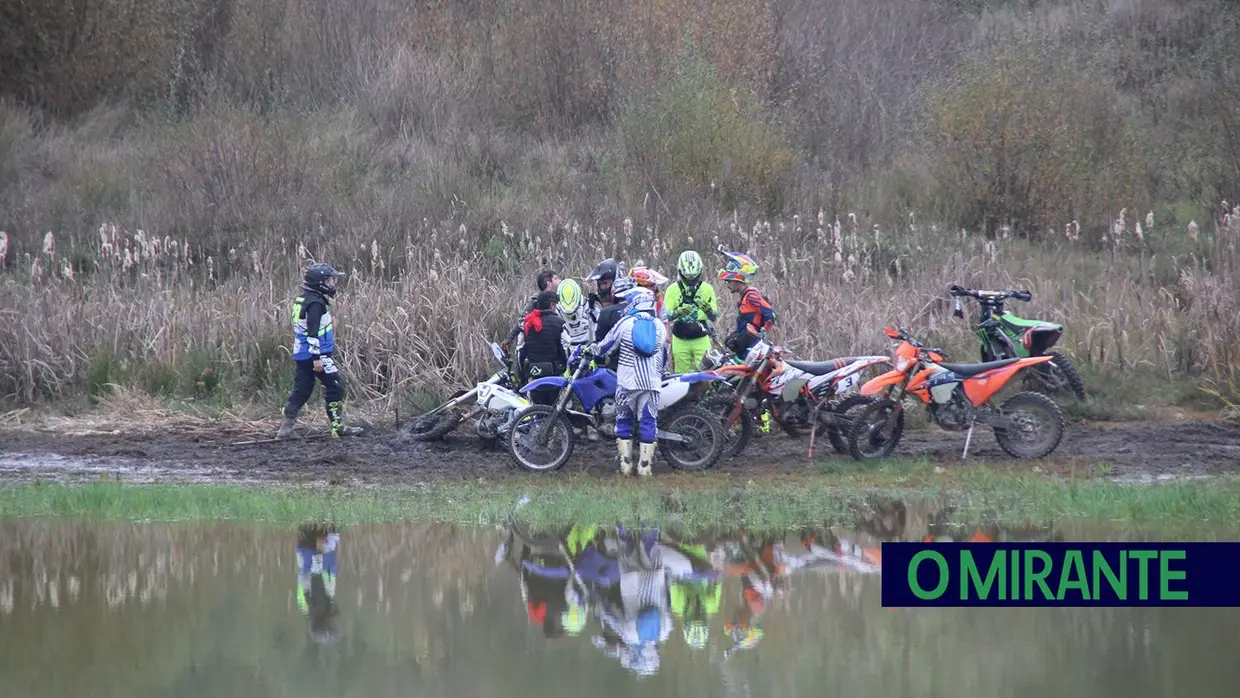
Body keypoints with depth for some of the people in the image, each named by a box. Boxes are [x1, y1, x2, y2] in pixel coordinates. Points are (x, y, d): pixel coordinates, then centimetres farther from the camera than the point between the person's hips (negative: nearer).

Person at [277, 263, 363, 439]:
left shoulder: (302, 300, 15)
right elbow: (313, 331, -22)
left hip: (301, 354, 10)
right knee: (335, 386, -2)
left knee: (301, 390, 11)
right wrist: (317, 358, -23)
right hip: (317, 353, -10)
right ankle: (337, 427, -1)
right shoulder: (315, 303, -17)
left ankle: (286, 426, 7)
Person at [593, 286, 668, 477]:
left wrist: (591, 351, 25)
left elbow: (606, 347, 5)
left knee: (623, 420, 9)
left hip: (628, 381, -2)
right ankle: (645, 465, -2)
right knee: (649, 421, 3)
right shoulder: (660, 326, 9)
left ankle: (626, 463, 5)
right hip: (652, 382, 2)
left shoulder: (625, 323, -2)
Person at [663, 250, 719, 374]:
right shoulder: (673, 289, 2)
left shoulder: (707, 289, 3)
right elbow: (666, 316, -5)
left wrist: (708, 310, -23)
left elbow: (714, 317, 1)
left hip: (701, 340, 0)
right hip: (680, 341, 0)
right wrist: (678, 312, -27)